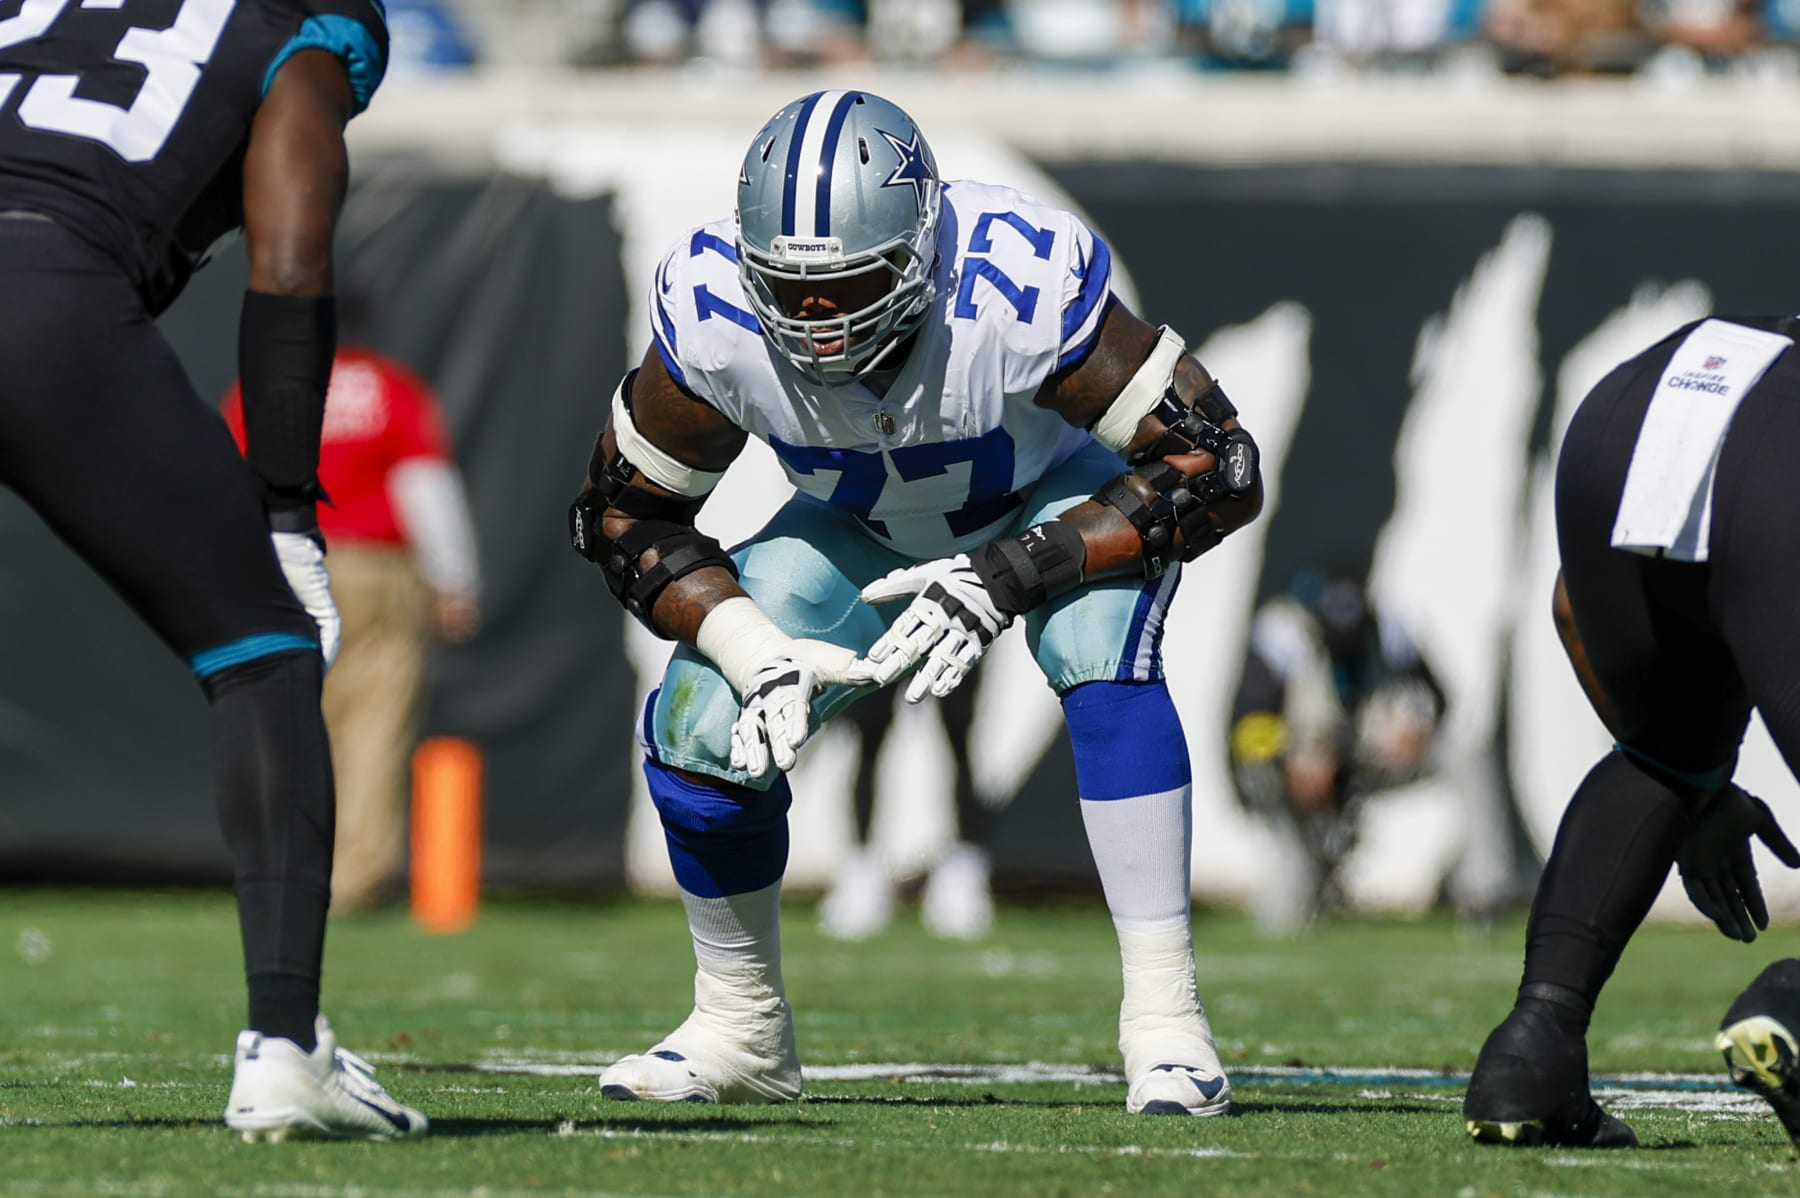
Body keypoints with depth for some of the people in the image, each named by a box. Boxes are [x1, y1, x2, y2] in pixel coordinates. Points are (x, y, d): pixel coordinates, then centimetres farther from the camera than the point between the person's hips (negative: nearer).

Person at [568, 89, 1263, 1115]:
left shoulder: (1019, 290, -41)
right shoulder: (714, 319, -31)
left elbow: (1220, 468, -33)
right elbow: (623, 515, -14)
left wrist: (1010, 576, -40)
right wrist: (752, 646, -30)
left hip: (1057, 500, -3)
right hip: (872, 524, 3)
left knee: (1106, 667, -34)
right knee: (702, 729, -12)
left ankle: (1165, 1019, -27)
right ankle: (741, 1033, 13)